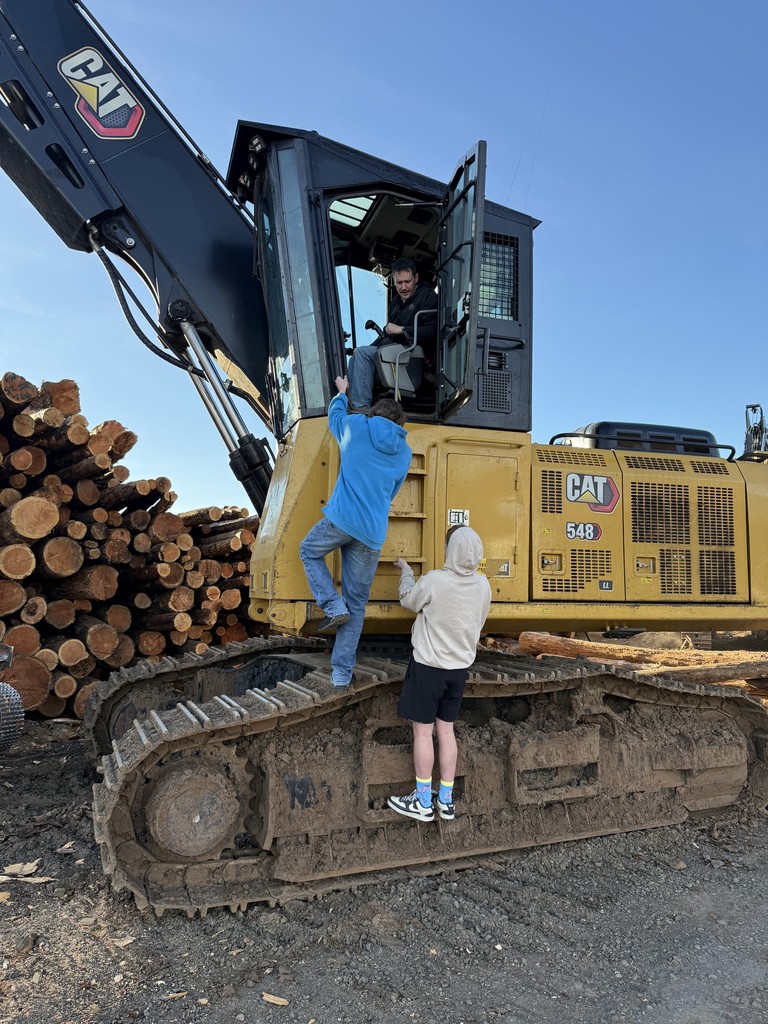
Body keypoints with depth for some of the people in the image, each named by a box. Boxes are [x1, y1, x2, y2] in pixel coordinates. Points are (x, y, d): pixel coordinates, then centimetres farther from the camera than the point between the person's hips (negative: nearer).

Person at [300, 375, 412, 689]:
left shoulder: (356, 427, 5)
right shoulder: (404, 453, 12)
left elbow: (335, 414, 28)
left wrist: (342, 392, 48)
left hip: (341, 519, -3)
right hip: (373, 534, 3)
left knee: (309, 552, 28)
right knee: (357, 604, 10)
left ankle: (333, 607, 9)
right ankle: (342, 673, 12)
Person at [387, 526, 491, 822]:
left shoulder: (434, 580, -21)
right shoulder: (482, 586, -5)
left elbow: (409, 600, -2)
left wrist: (405, 570, 14)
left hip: (428, 666, -5)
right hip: (460, 667, 5)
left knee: (423, 731, 6)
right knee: (446, 730, 15)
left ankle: (423, 802, 15)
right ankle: (446, 800, 23)